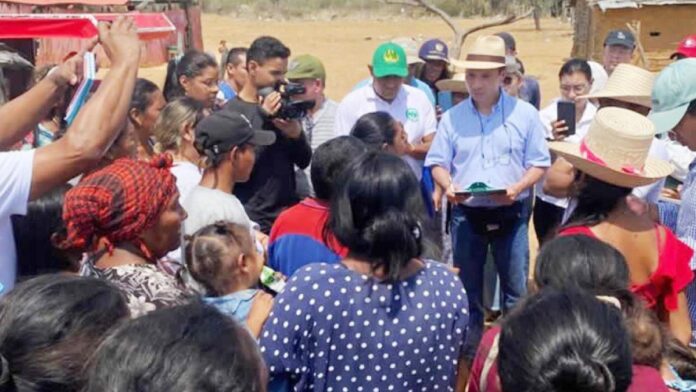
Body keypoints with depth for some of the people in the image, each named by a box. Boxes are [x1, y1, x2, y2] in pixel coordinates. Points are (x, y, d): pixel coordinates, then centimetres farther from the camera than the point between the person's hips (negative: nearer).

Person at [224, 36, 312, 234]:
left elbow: (304, 161, 9)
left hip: (289, 213, 5)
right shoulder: (231, 111, -6)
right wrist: (263, 119, -19)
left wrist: (297, 135, -12)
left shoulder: (282, 106, 8)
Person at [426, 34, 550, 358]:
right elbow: (438, 162, 5)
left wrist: (518, 188, -18)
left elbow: (539, 163, 0)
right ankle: (469, 351, 27)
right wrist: (448, 186, -16)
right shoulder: (452, 117, 2)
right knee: (467, 288, 12)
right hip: (466, 214, 1)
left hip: (510, 214, -1)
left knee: (516, 288, 6)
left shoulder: (525, 114, -1)